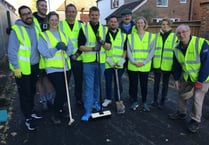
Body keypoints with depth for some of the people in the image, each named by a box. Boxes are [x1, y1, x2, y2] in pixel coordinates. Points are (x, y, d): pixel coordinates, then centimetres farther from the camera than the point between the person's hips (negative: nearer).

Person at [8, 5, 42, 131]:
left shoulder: (36, 28, 7)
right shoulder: (16, 30, -12)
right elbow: (12, 51, -14)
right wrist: (16, 67, -16)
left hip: (34, 66, 6)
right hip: (22, 68, -5)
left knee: (32, 91, 17)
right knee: (25, 94, 5)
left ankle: (31, 112, 36)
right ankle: (28, 118, 18)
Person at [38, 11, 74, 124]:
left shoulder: (63, 34, 13)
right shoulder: (44, 35, -2)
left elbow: (71, 48, 3)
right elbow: (44, 52, -13)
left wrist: (66, 48, -18)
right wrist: (56, 48, -25)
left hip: (65, 67, 5)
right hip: (53, 68, -5)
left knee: (65, 92, 12)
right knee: (61, 92, -10)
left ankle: (60, 109, 35)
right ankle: (56, 114, 12)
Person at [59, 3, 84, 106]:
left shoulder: (81, 25, 7)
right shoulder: (60, 24, 1)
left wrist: (78, 53, -8)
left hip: (78, 58, 2)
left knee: (79, 80, 10)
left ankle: (79, 98, 29)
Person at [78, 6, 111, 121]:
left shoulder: (104, 29, 9)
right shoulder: (84, 28, 0)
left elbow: (109, 46, 5)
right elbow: (80, 46, -5)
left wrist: (102, 42, -16)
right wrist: (92, 48, -21)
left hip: (101, 62, 3)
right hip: (88, 62, -3)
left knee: (97, 85, 16)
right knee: (88, 87, -3)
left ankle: (95, 103, 36)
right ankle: (88, 111, 4)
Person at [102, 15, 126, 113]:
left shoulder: (122, 35, 7)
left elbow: (125, 49, 9)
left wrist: (122, 60, -5)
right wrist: (108, 59, -10)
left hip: (119, 64, 1)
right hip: (107, 64, -1)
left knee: (118, 83, 5)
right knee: (108, 82, 10)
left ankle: (117, 100, 19)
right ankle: (108, 99, 29)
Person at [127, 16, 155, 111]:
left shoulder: (151, 36, 4)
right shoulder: (131, 36, 5)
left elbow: (152, 51, -1)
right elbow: (129, 51, 1)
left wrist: (144, 62, -11)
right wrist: (134, 62, -13)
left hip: (145, 66, 0)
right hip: (132, 66, 1)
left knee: (144, 85, 8)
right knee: (133, 84, 8)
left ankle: (144, 102, 23)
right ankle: (134, 101, 23)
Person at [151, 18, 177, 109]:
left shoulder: (174, 37, 1)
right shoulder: (156, 36, 7)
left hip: (167, 65, -2)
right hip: (157, 64, 2)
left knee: (165, 84, 10)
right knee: (156, 83, 13)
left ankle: (162, 101, 23)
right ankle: (155, 100, 27)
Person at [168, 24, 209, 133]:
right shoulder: (177, 48, -3)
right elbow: (176, 65, 7)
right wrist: (176, 79, 5)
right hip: (186, 78, 6)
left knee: (197, 99, -1)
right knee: (182, 95, 15)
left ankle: (195, 121, 19)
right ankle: (181, 113, 38)